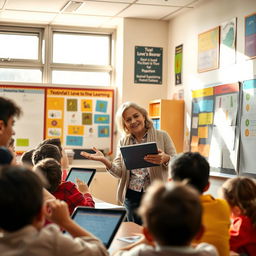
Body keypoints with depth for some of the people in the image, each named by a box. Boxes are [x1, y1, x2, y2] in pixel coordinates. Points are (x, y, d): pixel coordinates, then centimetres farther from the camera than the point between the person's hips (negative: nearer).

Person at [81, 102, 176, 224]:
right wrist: (104, 160, -17)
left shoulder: (162, 136, -1)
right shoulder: (123, 142, 9)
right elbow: (119, 172, 1)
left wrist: (165, 159, -25)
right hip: (132, 197, 3)